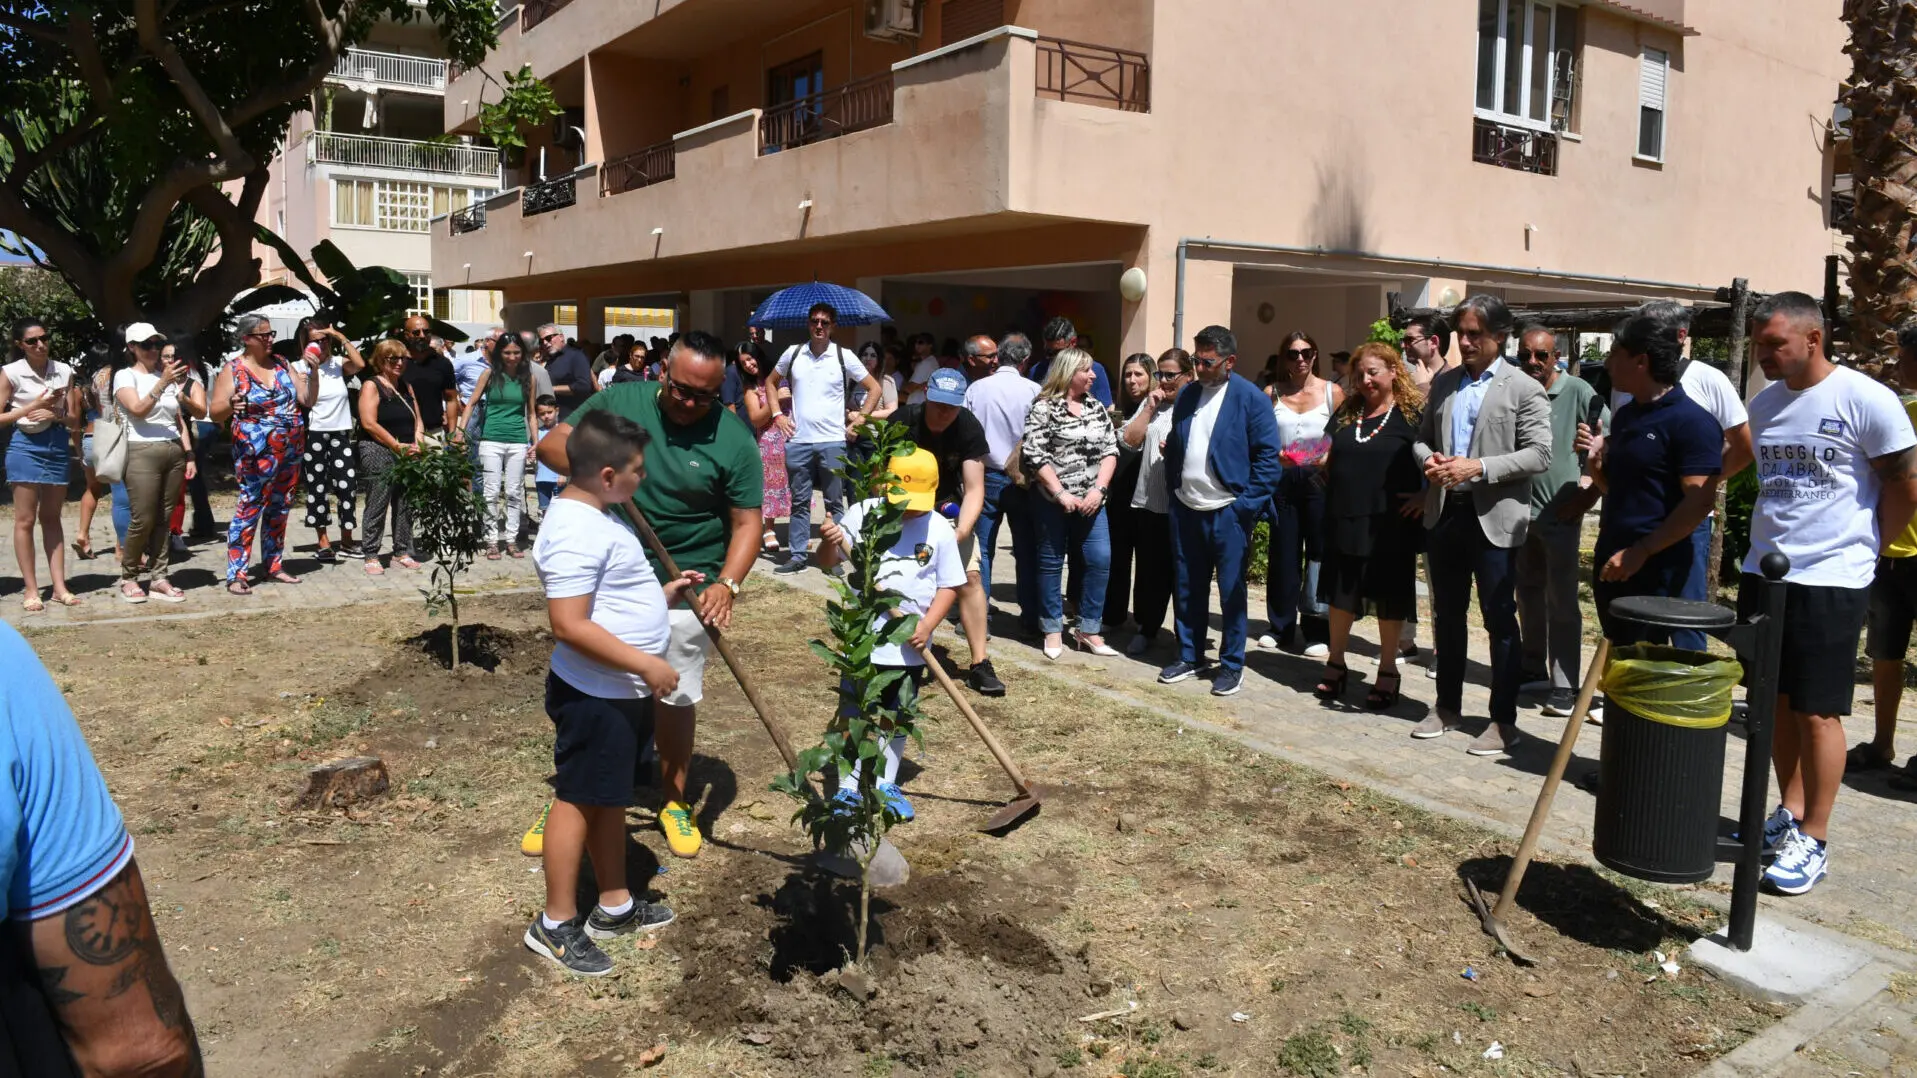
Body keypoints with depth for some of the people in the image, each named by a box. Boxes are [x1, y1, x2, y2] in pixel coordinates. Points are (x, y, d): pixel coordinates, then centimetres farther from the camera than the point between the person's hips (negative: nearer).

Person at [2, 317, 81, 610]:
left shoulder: (64, 372, 4)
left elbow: (74, 419, 6)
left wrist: (56, 414, -13)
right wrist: (34, 406, -14)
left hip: (57, 446, 4)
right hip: (26, 446, -3)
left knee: (51, 518, 10)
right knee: (25, 520, -1)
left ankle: (60, 587, 11)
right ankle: (31, 590, 3)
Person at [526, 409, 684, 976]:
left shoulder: (595, 515, 10)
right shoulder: (575, 531, -24)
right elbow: (570, 625, -30)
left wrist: (663, 594, 13)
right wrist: (646, 663, -27)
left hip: (623, 692, 10)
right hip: (594, 695, -10)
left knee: (609, 798, 19)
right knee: (579, 799, 2)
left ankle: (615, 906, 33)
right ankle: (556, 923, 16)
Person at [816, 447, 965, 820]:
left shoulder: (939, 529, -5)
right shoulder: (862, 515, -7)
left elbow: (949, 585, 0)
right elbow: (829, 562, -2)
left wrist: (927, 625, -13)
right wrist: (829, 542, -25)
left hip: (909, 648, 2)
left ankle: (885, 785, 32)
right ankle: (850, 787, 20)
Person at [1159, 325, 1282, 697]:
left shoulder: (1251, 398, -8)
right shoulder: (1186, 395, 9)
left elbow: (1268, 456, -9)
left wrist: (1248, 505, -13)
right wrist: (1172, 491, 8)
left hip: (1228, 511, -5)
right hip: (1185, 509, 5)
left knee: (1231, 591, 3)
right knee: (1188, 589, 12)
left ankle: (1232, 665, 14)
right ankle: (1188, 657, 25)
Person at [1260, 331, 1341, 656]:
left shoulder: (1332, 392, 3)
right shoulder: (1272, 394, 8)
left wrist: (1332, 458, -16)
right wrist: (1273, 455, -10)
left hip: (1318, 480, -2)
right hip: (1282, 480, 2)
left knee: (1319, 553, -2)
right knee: (1282, 553, 6)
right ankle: (1281, 627, 18)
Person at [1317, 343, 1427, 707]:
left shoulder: (1415, 413, -5)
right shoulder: (1347, 412, 12)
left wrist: (1428, 495, -16)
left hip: (1390, 525, -4)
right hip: (1345, 520, 5)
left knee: (1390, 596, 6)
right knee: (1341, 593, 12)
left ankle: (1388, 671, 20)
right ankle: (1335, 664, 26)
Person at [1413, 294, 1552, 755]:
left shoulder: (1524, 389, -5)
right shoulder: (1443, 383, 11)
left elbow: (1539, 454, -11)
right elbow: (1423, 436, 17)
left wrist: (1479, 468, -20)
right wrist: (1428, 460, -6)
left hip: (1494, 518, -5)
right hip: (1445, 513, 5)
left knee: (1499, 621, 2)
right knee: (1446, 615, 14)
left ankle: (1503, 720, 11)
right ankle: (1448, 706, 28)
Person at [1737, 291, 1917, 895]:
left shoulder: (1865, 400, -11)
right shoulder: (1764, 404, 9)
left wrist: (1862, 547, 2)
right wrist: (1774, 543, 14)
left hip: (1830, 582, -6)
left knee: (1817, 712, -1)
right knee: (1777, 703, 13)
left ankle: (1813, 844, 9)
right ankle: (1789, 815, 27)